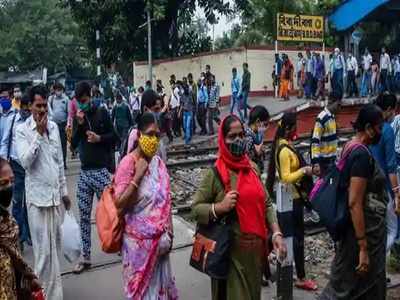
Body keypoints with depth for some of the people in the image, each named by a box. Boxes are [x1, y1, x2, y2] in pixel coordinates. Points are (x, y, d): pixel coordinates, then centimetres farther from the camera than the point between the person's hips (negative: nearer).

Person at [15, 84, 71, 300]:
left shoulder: (54, 127, 8)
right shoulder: (22, 130, -7)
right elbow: (25, 161, -19)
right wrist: (39, 134, -18)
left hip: (56, 194, 5)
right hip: (38, 196, -5)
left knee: (55, 246, 13)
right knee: (44, 249, -1)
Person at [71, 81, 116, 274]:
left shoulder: (102, 113, -1)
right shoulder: (77, 117, 10)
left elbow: (113, 137, 3)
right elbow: (73, 144, 3)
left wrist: (99, 138, -15)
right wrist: (79, 124, -9)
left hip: (101, 171, -4)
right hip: (84, 172, 4)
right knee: (84, 216, 7)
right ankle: (85, 257, 15)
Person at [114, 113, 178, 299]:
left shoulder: (158, 162, 2)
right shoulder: (128, 163, -16)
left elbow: (165, 201, 9)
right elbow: (119, 205, -22)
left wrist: (168, 232, 6)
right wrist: (138, 175, -24)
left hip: (159, 238, 5)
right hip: (138, 240, -5)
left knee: (158, 281, 18)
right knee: (140, 285, 10)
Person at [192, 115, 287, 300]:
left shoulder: (253, 168, 7)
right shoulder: (215, 173, -9)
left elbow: (266, 204, 9)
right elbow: (195, 208, -8)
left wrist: (276, 233, -1)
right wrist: (220, 207, -23)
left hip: (256, 248, 6)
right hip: (232, 251, -5)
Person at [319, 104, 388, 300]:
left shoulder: (351, 147, 6)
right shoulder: (363, 155, -22)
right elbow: (355, 203, -26)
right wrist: (363, 247, -25)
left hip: (365, 227, 10)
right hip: (364, 229, -10)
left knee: (369, 284, 20)